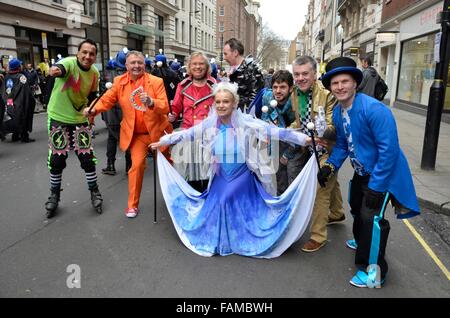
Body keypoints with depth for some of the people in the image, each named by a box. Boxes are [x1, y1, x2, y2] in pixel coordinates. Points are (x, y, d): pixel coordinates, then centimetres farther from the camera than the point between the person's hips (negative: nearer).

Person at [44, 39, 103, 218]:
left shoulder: (95, 73, -5)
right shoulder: (69, 62, -20)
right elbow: (61, 68, -45)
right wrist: (55, 70, -68)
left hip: (80, 119, 3)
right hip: (58, 118, -3)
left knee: (87, 158, 2)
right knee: (56, 160, 5)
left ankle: (94, 192, 22)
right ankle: (54, 195, 26)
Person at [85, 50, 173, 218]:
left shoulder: (156, 81, -13)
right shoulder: (119, 81, -5)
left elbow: (165, 108, -19)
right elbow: (107, 100, -2)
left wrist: (151, 102, -39)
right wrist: (93, 110, -22)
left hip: (158, 130, 0)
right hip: (136, 134, 0)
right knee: (137, 165, -12)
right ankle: (133, 205, 7)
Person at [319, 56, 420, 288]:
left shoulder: (373, 109, -29)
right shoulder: (337, 112, -4)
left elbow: (389, 149, -30)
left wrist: (376, 186, -28)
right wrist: (331, 166, -10)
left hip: (383, 173, -8)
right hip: (362, 172, 9)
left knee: (372, 217, -13)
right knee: (357, 209, 25)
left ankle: (374, 271, 6)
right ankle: (363, 242, 53)